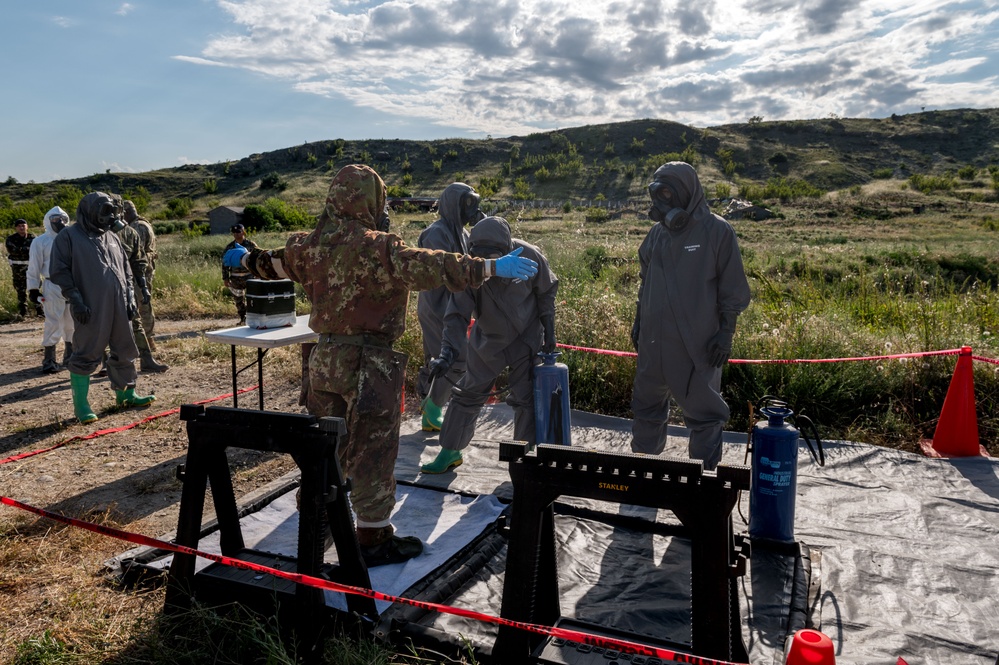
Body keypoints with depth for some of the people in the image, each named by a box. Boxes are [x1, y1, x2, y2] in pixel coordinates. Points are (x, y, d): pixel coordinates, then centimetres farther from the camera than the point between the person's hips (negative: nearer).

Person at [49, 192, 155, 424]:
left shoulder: (112, 238, 19)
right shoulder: (69, 236, 0)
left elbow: (126, 271, 22)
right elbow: (59, 271, -6)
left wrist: (130, 298, 12)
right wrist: (75, 300, -14)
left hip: (118, 307, 7)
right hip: (91, 309, -6)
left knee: (124, 351, 13)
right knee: (86, 355, -3)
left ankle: (126, 394, 28)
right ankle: (81, 405, 6)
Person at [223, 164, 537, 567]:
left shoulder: (309, 246, 5)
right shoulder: (374, 247, -18)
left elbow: (276, 263, 24)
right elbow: (427, 268, -30)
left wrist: (247, 259, 46)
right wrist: (490, 267, -32)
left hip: (324, 357, 8)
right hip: (367, 363, -8)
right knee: (372, 448, 2)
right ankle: (373, 537, 13)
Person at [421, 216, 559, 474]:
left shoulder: (530, 256, -24)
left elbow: (546, 292, -5)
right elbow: (457, 314, -24)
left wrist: (549, 331, -2)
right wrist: (448, 352, -37)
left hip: (528, 338, -1)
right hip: (488, 340, 1)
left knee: (526, 398, 1)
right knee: (468, 394, 7)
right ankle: (450, 452, 22)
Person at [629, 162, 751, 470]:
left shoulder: (717, 231, -7)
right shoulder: (657, 233, 9)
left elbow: (733, 289, -6)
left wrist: (726, 332, -10)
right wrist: (638, 321, 16)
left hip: (698, 344, -6)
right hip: (654, 341, 6)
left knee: (704, 412, 4)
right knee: (647, 406, 16)